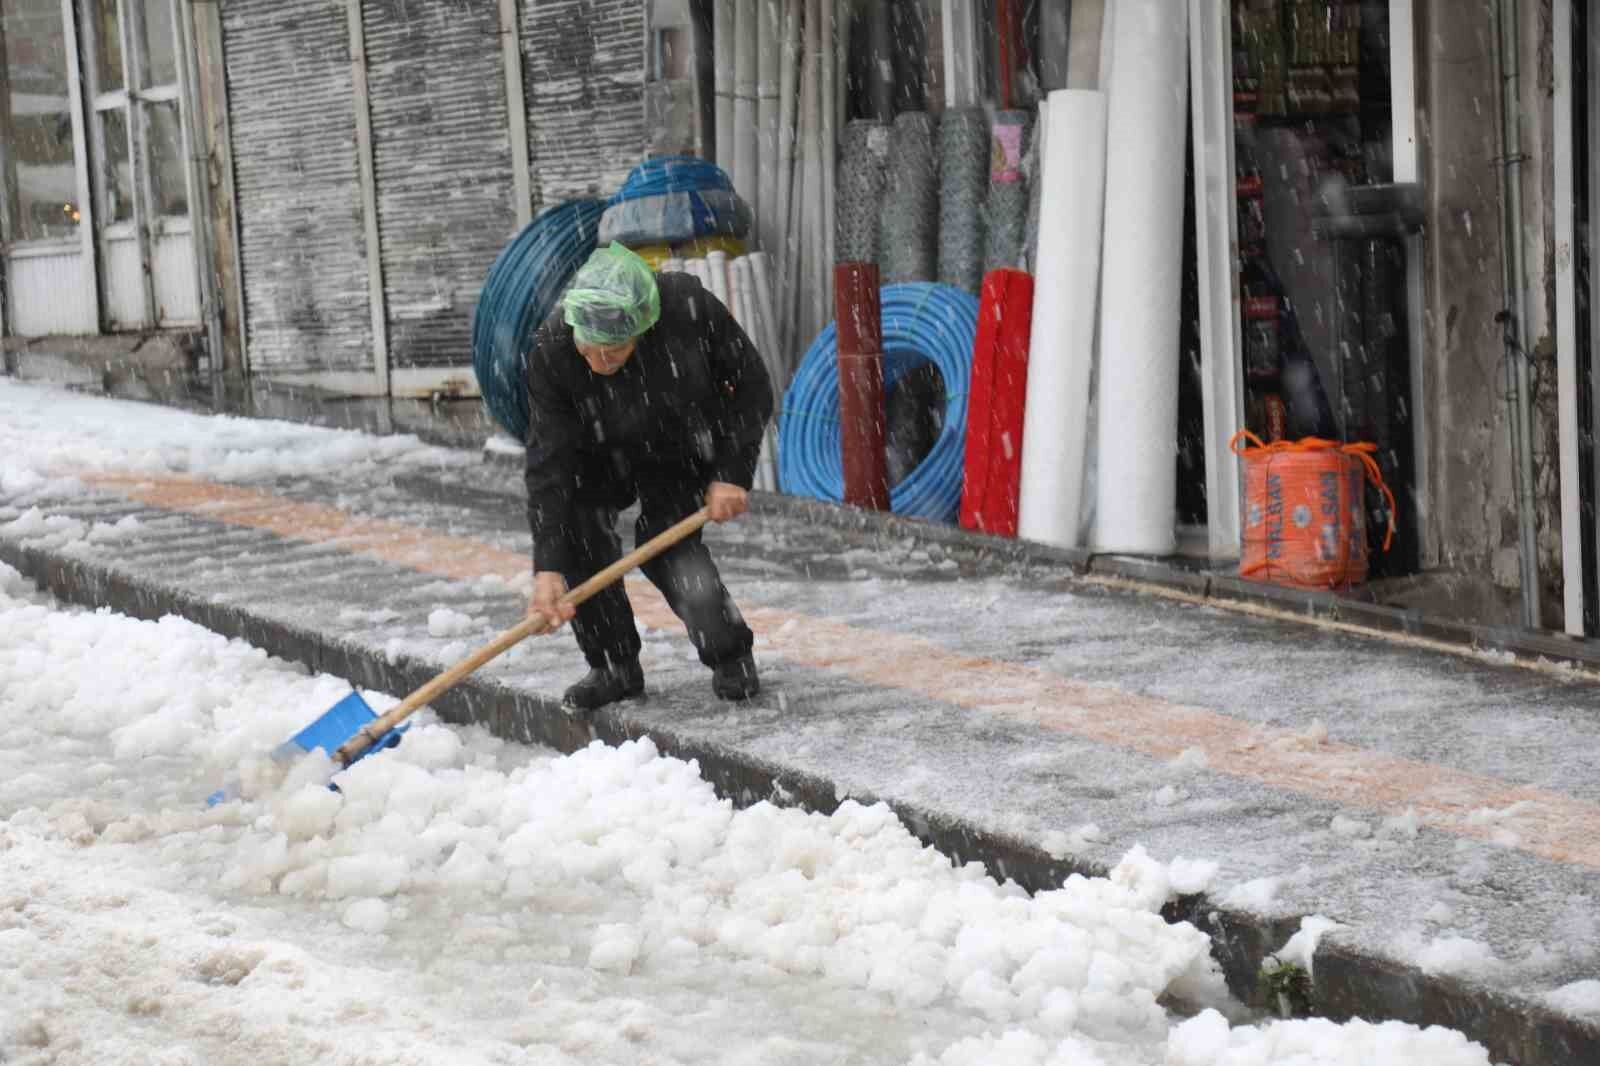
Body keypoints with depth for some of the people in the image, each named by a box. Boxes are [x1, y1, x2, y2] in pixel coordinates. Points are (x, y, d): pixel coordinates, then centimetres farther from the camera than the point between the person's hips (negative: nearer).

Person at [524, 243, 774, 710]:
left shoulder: (688, 307, -34)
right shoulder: (551, 352, -32)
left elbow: (752, 386, -17)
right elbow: (547, 461, -34)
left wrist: (733, 474, -22)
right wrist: (547, 568, -40)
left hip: (686, 452, -1)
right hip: (603, 457, 1)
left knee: (665, 541, -19)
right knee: (576, 521, -23)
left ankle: (730, 658, 6)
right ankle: (615, 665, -7)